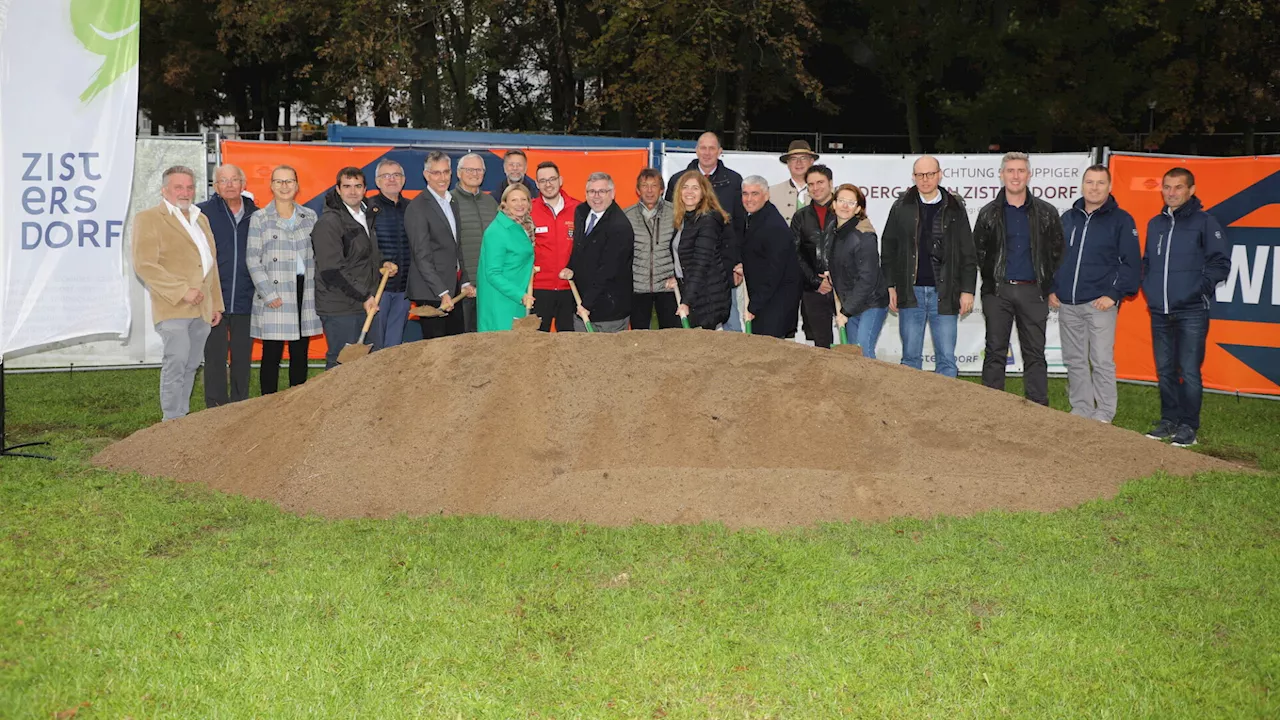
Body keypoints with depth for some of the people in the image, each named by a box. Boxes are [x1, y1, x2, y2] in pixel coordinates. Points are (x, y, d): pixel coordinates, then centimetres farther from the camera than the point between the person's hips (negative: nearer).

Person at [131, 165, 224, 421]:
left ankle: (183, 418, 16)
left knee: (191, 365, 8)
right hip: (172, 306, -7)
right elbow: (145, 265, -13)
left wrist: (216, 303, 18)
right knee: (176, 361, -13)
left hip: (202, 307, 7)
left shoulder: (201, 219, 20)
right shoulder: (148, 218, -3)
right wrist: (181, 292, -17)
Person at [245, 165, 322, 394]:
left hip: (305, 292, 3)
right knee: (272, 354, -2)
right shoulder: (260, 219, 1)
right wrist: (269, 294, -11)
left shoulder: (310, 216, 11)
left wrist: (319, 288, 4)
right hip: (275, 295, -3)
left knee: (300, 353, 8)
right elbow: (253, 259, -3)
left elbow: (318, 255, 13)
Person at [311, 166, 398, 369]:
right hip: (339, 308, -8)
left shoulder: (365, 217, 17)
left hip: (365, 305, 8)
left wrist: (382, 265, 11)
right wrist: (363, 296, -17)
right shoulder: (329, 222, -12)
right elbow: (331, 270, -18)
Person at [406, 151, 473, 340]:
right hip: (431, 293, -8)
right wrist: (442, 293, -18)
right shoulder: (417, 208, -10)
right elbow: (422, 257, -15)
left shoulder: (453, 201, 15)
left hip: (453, 289, 8)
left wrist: (465, 282, 14)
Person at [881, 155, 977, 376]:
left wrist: (967, 290, 0)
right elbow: (888, 249, 10)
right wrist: (890, 286, 3)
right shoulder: (901, 207, 6)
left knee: (946, 358, 1)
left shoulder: (954, 208, 6)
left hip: (944, 294, 0)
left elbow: (968, 254, 6)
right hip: (910, 293, 1)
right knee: (910, 357, 6)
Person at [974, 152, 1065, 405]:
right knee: (995, 353, 3)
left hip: (1032, 292, 0)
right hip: (998, 292, 0)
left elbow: (1057, 251, 8)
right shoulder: (989, 213, 6)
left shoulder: (1046, 213, 5)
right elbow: (978, 251, 11)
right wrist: (992, 278, 5)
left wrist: (1049, 286, 4)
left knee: (1035, 354, 3)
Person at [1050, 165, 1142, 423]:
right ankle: (1081, 409, 18)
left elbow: (1131, 263, -3)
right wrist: (1051, 289, 10)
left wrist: (1114, 294, -10)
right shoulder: (1068, 218, 13)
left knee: (1102, 361, -6)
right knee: (1074, 360, 9)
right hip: (1067, 304, 5)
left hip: (1100, 303, -5)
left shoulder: (1121, 220, 0)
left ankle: (1104, 415, 1)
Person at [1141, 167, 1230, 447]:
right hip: (1160, 312, 5)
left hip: (1191, 312, -5)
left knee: (1189, 371, -5)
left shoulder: (1205, 222, -2)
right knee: (1165, 370, 10)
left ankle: (1188, 426, 2)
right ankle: (1169, 420, 20)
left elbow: (1220, 263, -4)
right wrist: (1148, 287, 9)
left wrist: (1199, 288, -12)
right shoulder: (1155, 224, 15)